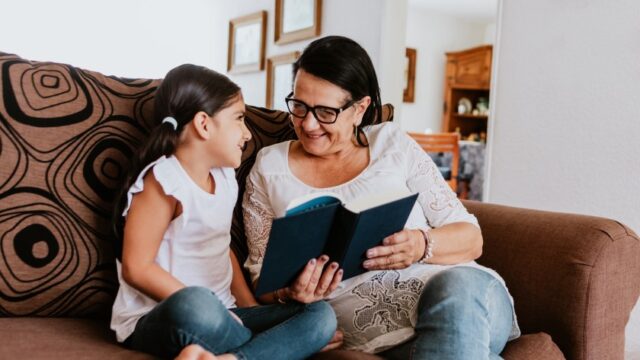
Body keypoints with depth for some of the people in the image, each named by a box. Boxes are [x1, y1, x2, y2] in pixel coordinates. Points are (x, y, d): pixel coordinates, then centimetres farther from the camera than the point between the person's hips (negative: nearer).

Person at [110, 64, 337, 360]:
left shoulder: (224, 177, 10)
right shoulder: (163, 180, -14)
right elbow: (136, 268, -17)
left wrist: (250, 307, 7)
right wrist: (203, 310, -20)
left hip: (217, 316, 8)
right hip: (157, 321, -8)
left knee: (321, 314, -8)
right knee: (194, 304, -43)